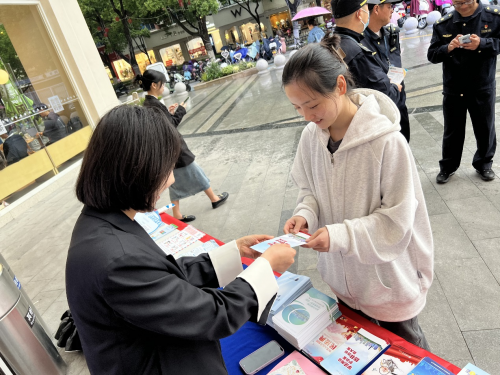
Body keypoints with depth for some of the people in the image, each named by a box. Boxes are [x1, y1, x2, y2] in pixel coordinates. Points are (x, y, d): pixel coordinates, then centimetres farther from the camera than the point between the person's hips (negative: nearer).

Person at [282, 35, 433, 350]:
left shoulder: (387, 141, -27)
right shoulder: (311, 136, -9)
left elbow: (397, 219, -21)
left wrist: (339, 234, -30)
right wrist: (305, 213, -16)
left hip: (388, 277, -4)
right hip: (343, 275, 5)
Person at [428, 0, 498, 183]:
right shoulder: (443, 24, -2)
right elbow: (432, 55, -2)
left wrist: (482, 43, -23)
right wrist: (448, 48, -21)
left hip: (483, 87, 0)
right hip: (453, 88, 1)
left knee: (485, 128, 13)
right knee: (452, 130, 11)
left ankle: (483, 164, 34)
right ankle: (448, 166, 28)